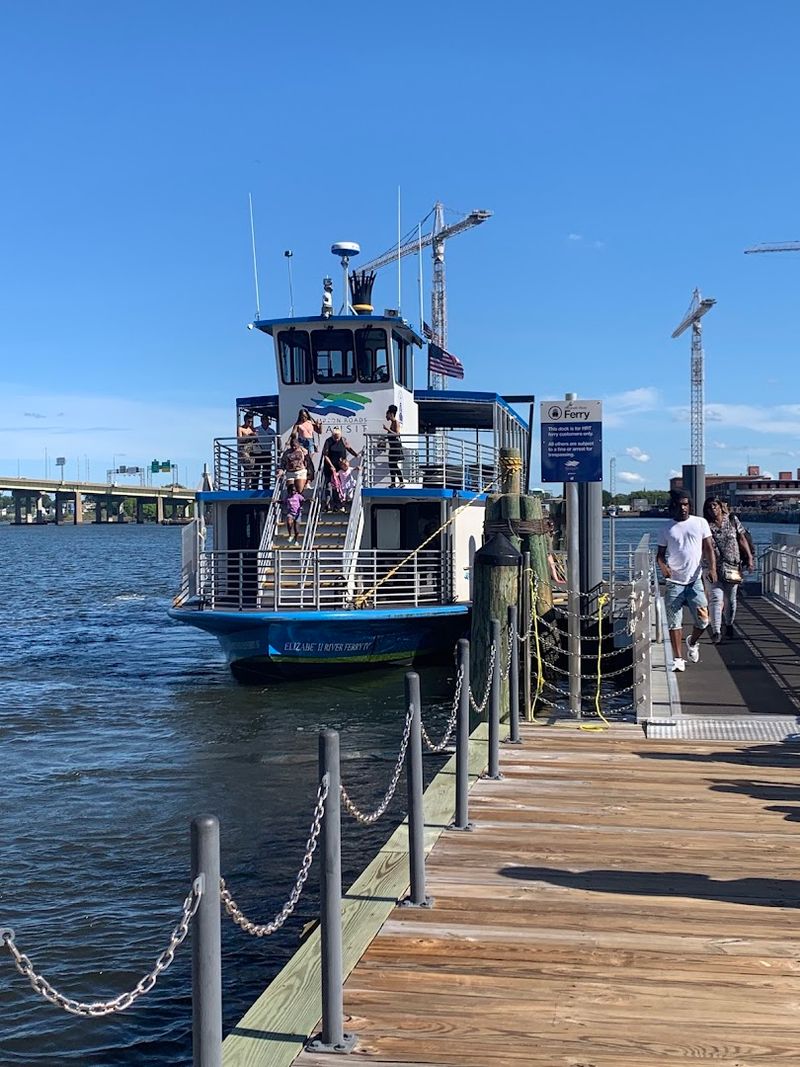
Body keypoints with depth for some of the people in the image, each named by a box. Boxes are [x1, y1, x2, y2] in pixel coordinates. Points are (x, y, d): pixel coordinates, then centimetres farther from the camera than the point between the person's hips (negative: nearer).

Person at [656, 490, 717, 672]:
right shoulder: (667, 529, 6)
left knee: (703, 620, -3)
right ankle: (678, 659, 6)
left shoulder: (700, 523, 5)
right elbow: (660, 553, 8)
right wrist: (662, 566, -14)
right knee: (674, 622, -2)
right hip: (674, 581, 0)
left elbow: (709, 548, 2)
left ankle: (692, 643, 27)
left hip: (695, 580, 0)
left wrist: (712, 568, -13)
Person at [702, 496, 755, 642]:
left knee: (730, 599, 12)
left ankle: (729, 625, 34)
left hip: (732, 566, 2)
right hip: (713, 567, -2)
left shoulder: (732, 520, 5)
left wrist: (749, 558, 2)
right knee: (716, 598, -12)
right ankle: (716, 631, -14)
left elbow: (742, 539, 7)